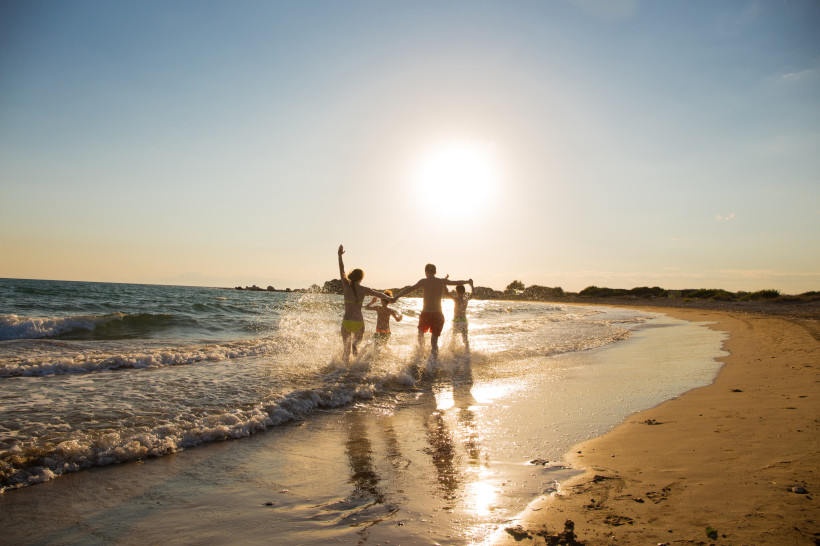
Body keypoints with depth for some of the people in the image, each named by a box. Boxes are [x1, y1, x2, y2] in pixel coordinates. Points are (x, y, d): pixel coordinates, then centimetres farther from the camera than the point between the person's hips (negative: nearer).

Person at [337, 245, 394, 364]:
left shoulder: (346, 286, -1)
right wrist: (390, 298, 30)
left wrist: (340, 255, 23)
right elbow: (379, 294, 12)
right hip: (359, 322, -1)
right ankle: (355, 345, -8)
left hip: (346, 322, 1)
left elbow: (341, 271, 12)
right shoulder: (364, 290, -2)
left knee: (346, 349, 17)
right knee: (358, 339, 27)